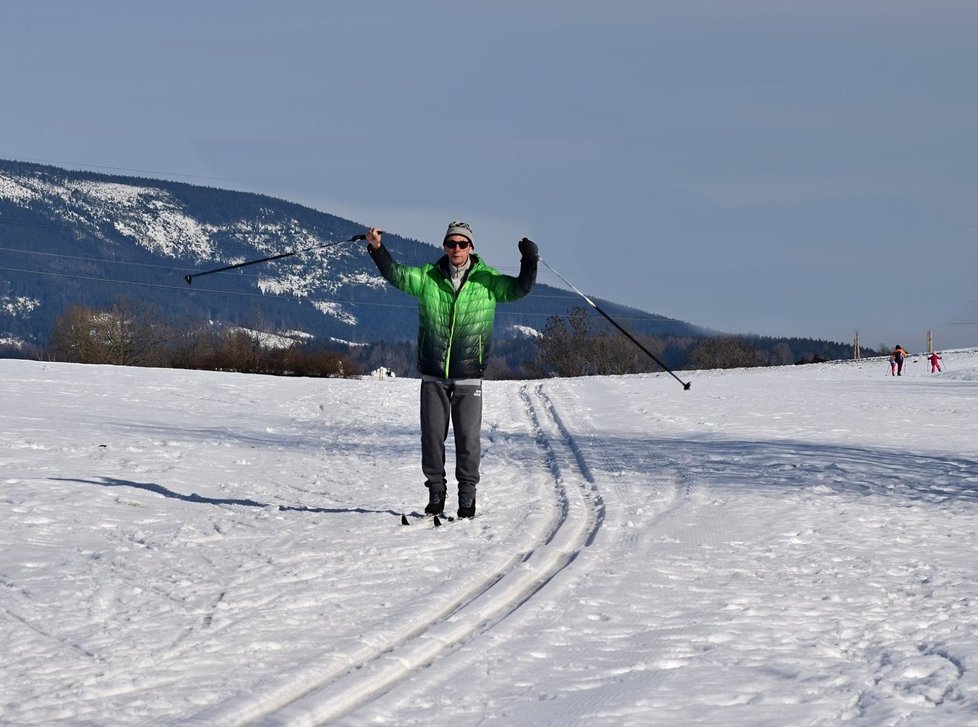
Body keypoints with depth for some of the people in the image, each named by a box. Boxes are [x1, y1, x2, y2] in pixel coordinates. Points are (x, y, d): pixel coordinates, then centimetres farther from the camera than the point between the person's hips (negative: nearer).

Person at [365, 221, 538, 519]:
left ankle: (467, 494, 10)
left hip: (469, 376, -1)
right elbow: (396, 275, -3)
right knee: (432, 435, 4)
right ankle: (436, 491, 15)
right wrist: (377, 249, -17)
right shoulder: (428, 277, 4)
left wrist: (530, 262, -21)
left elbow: (519, 288, -5)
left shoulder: (487, 280, 2)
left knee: (468, 437, 0)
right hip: (433, 376, 1)